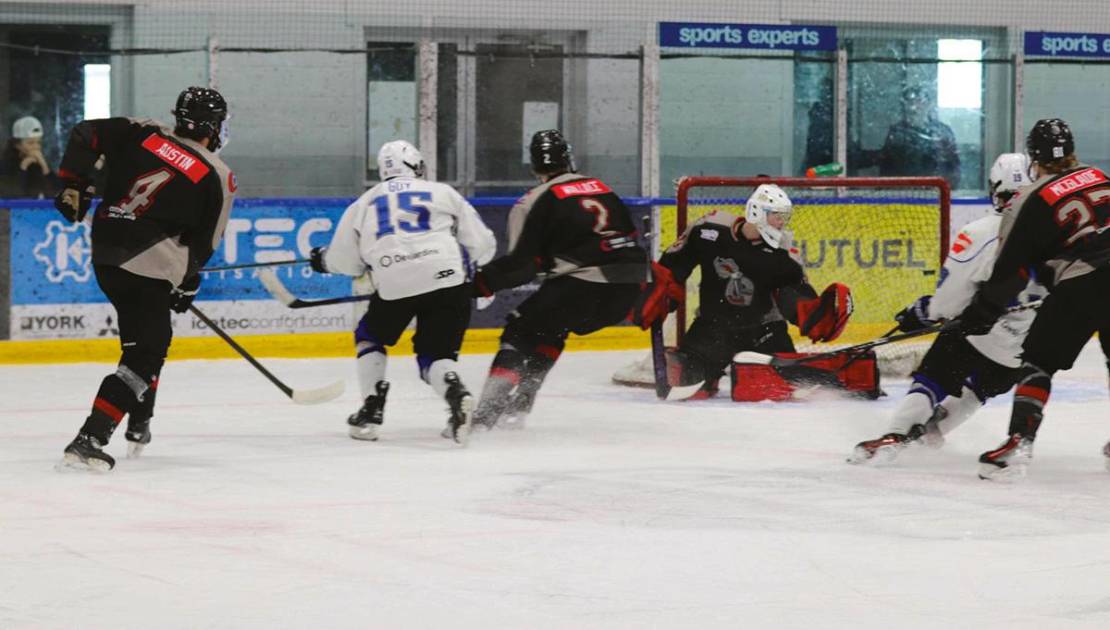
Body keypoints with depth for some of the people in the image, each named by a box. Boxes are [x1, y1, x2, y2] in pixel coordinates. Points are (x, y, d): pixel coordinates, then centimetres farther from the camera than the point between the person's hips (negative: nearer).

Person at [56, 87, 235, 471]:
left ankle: (139, 427, 36)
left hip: (105, 254, 7)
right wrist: (187, 283, 16)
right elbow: (203, 243, 1)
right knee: (144, 353, -4)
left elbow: (85, 135, 3)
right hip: (147, 270, -7)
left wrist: (74, 186, 13)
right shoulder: (217, 178, -5)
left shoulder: (143, 134, 5)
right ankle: (89, 440, -17)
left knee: (152, 338, 26)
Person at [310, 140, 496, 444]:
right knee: (436, 354, 11)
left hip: (394, 285, 0)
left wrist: (323, 259, 47)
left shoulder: (364, 203, 21)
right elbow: (481, 243, 15)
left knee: (370, 337, 26)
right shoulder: (442, 192, 19)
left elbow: (344, 261, 25)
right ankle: (456, 393, -20)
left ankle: (372, 410, 15)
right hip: (448, 280, 0)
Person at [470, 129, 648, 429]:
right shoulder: (602, 188, 20)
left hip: (583, 286, -6)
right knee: (548, 330, 24)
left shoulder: (535, 202, 0)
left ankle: (491, 406, -11)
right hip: (628, 286, 6)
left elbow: (522, 263, -6)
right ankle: (516, 405, 18)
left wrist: (482, 282, 2)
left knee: (522, 331, 5)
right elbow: (630, 235, 24)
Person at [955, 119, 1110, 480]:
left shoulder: (1033, 201, 1)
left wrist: (983, 311, 10)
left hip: (1080, 287, -5)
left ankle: (1019, 444, -11)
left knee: (1038, 362, 3)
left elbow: (1012, 267, 1)